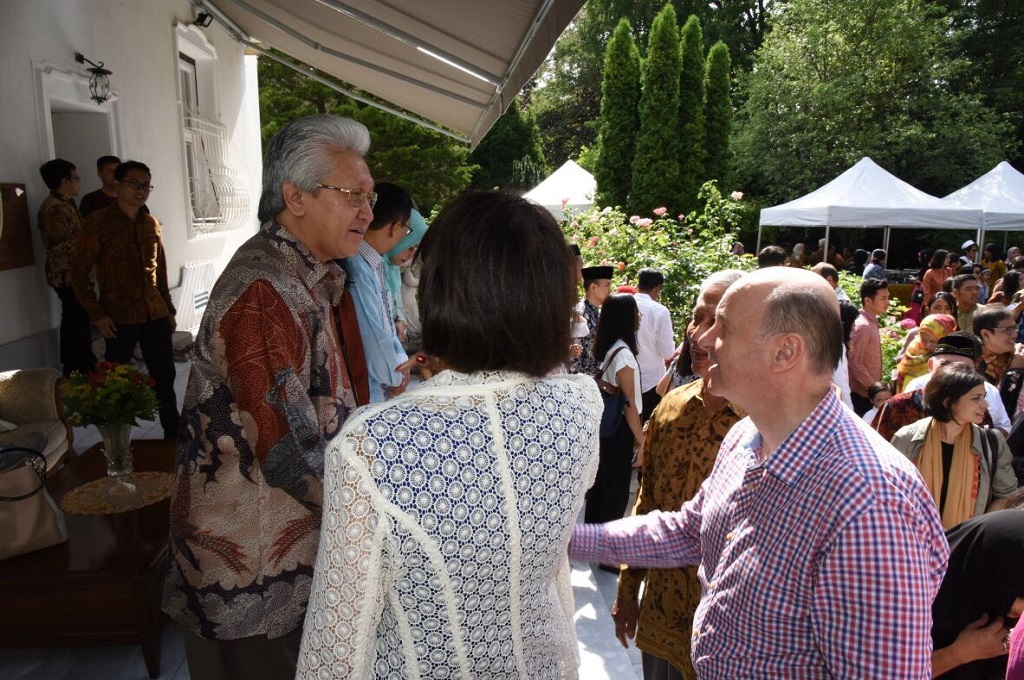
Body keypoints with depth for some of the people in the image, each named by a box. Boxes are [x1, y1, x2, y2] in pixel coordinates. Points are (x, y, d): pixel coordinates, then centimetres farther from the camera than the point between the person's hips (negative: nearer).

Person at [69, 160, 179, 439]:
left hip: (156, 316, 4)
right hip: (119, 319, -4)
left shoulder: (151, 223, 10)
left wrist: (169, 309, 15)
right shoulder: (99, 222, -5)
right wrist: (97, 314, -12)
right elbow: (79, 272, -6)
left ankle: (173, 434, 21)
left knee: (165, 377, 9)